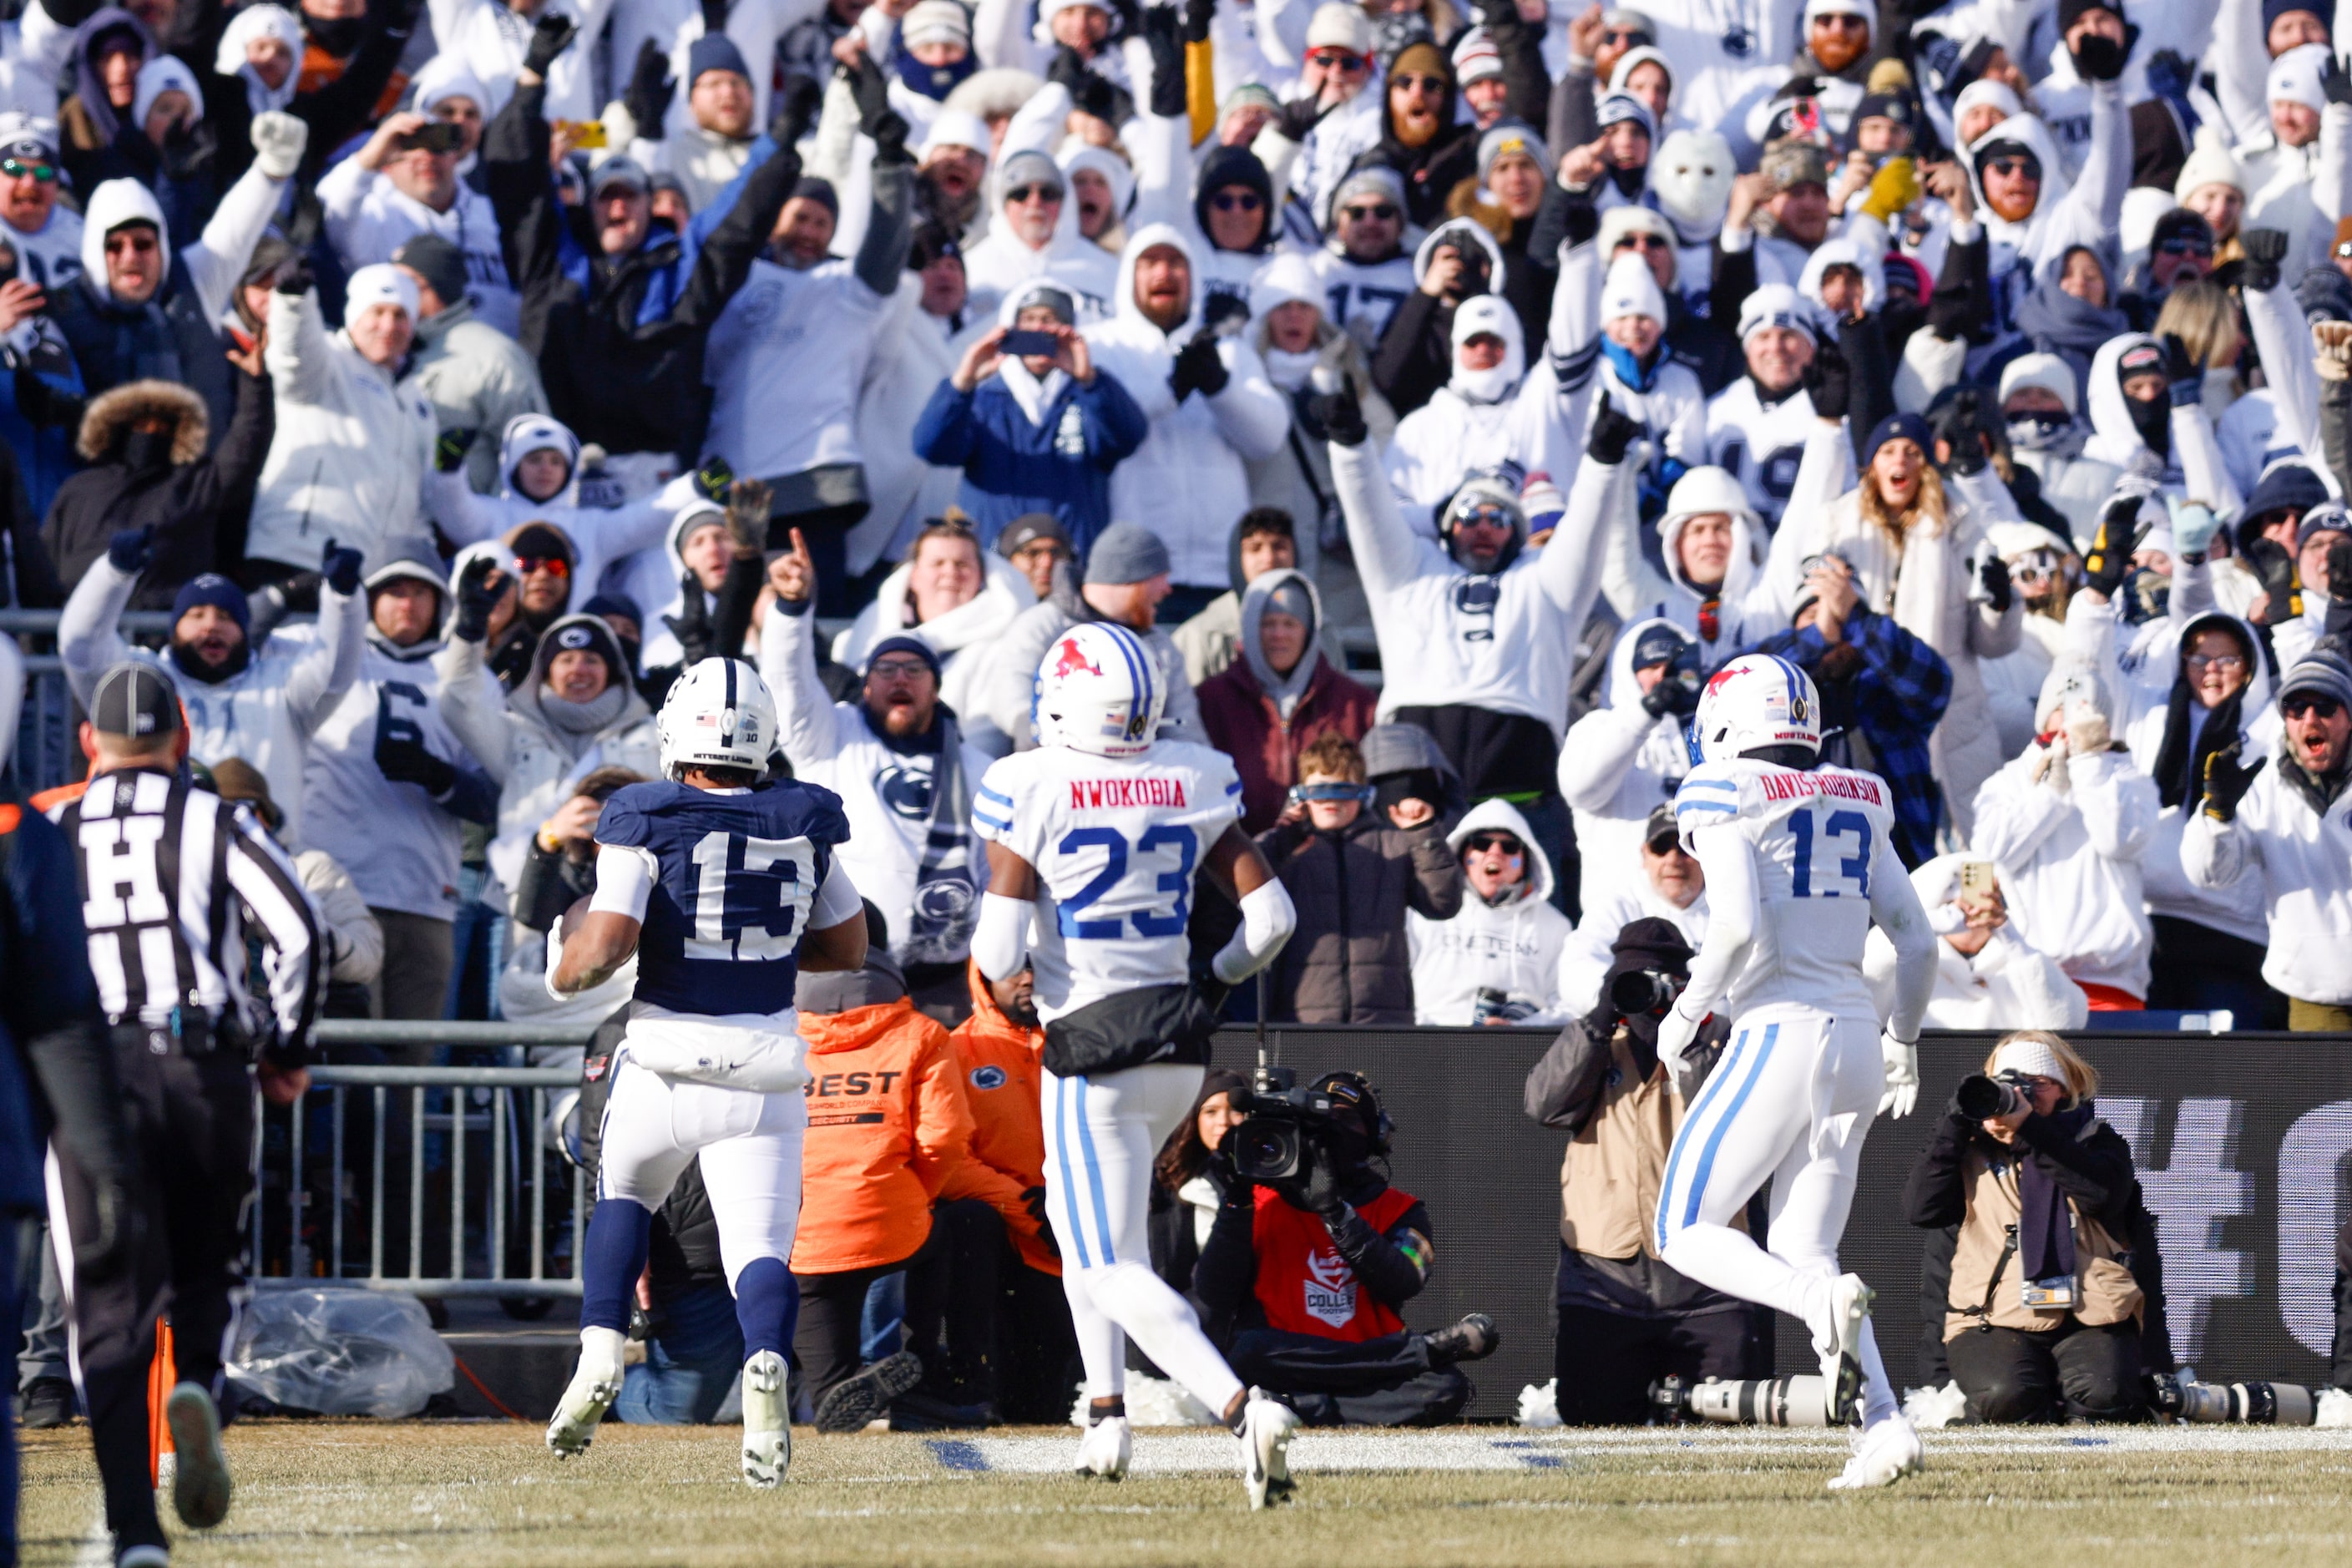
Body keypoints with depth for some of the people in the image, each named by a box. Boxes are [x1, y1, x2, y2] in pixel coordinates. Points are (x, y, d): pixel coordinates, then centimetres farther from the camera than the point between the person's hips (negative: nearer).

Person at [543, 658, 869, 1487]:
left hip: (667, 1058, -1)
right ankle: (766, 1363, -32)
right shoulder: (804, 825, 5)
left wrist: (568, 967, 5)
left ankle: (601, 1352, 9)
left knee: (624, 1197, 27)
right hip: (766, 1065, 1)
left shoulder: (646, 823, -7)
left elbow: (607, 944, -16)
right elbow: (848, 947, 14)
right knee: (760, 1246, -1)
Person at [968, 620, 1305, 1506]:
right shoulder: (1195, 785, 2)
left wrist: (998, 959, 11)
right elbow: (1271, 915, 2)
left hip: (1092, 1046, -6)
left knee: (1115, 1269, -3)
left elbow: (1000, 956, -13)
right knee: (1080, 1220, 29)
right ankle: (1106, 1416, 24)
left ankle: (1241, 1408, -24)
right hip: (1180, 1039, 6)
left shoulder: (1031, 790, -12)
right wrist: (1215, 976, 21)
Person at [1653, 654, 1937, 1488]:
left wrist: (1687, 1011, -4)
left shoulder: (1724, 801, -4)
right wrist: (1903, 1042, 29)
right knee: (1802, 1251, 12)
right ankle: (1885, 1425, -6)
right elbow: (1918, 943, 15)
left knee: (1687, 1235, 3)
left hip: (1777, 1036, -6)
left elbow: (1739, 925, -18)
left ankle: (1824, 1302, -24)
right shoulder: (1855, 808, 15)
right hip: (1855, 1043, 6)